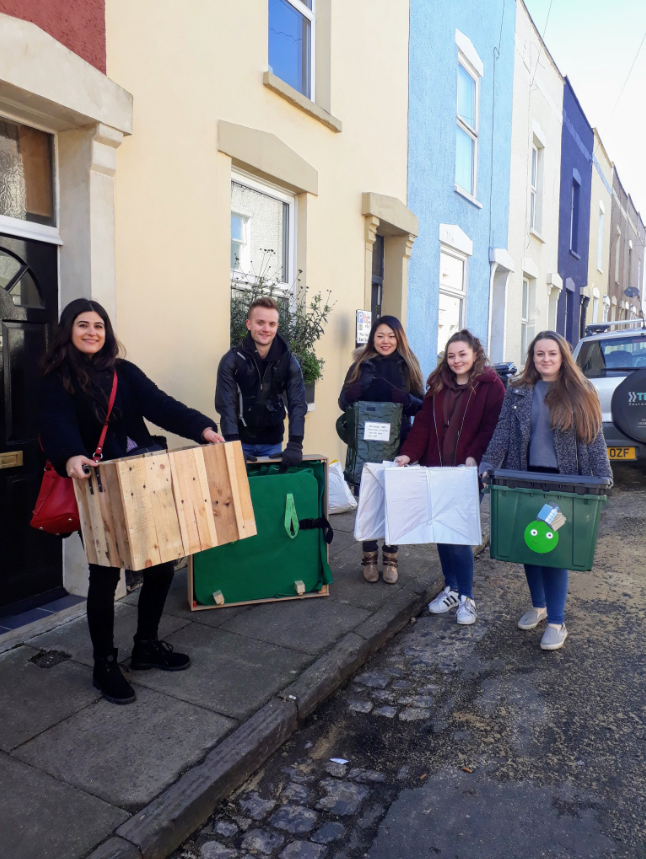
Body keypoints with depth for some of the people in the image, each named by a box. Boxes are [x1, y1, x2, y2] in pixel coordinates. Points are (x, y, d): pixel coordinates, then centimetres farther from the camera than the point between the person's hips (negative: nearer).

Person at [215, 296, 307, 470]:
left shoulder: (289, 361, -4)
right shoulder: (231, 360, -9)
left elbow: (297, 403, -10)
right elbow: (226, 405, -15)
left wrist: (295, 444, -23)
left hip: (273, 442, 2)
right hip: (241, 441, -2)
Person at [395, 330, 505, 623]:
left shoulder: (490, 386, -3)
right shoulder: (438, 385, 12)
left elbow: (492, 428, -10)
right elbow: (423, 424, 6)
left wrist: (474, 457, -24)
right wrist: (409, 454, -7)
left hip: (470, 472, -5)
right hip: (437, 470, 5)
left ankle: (466, 597, 12)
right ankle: (451, 589, 27)